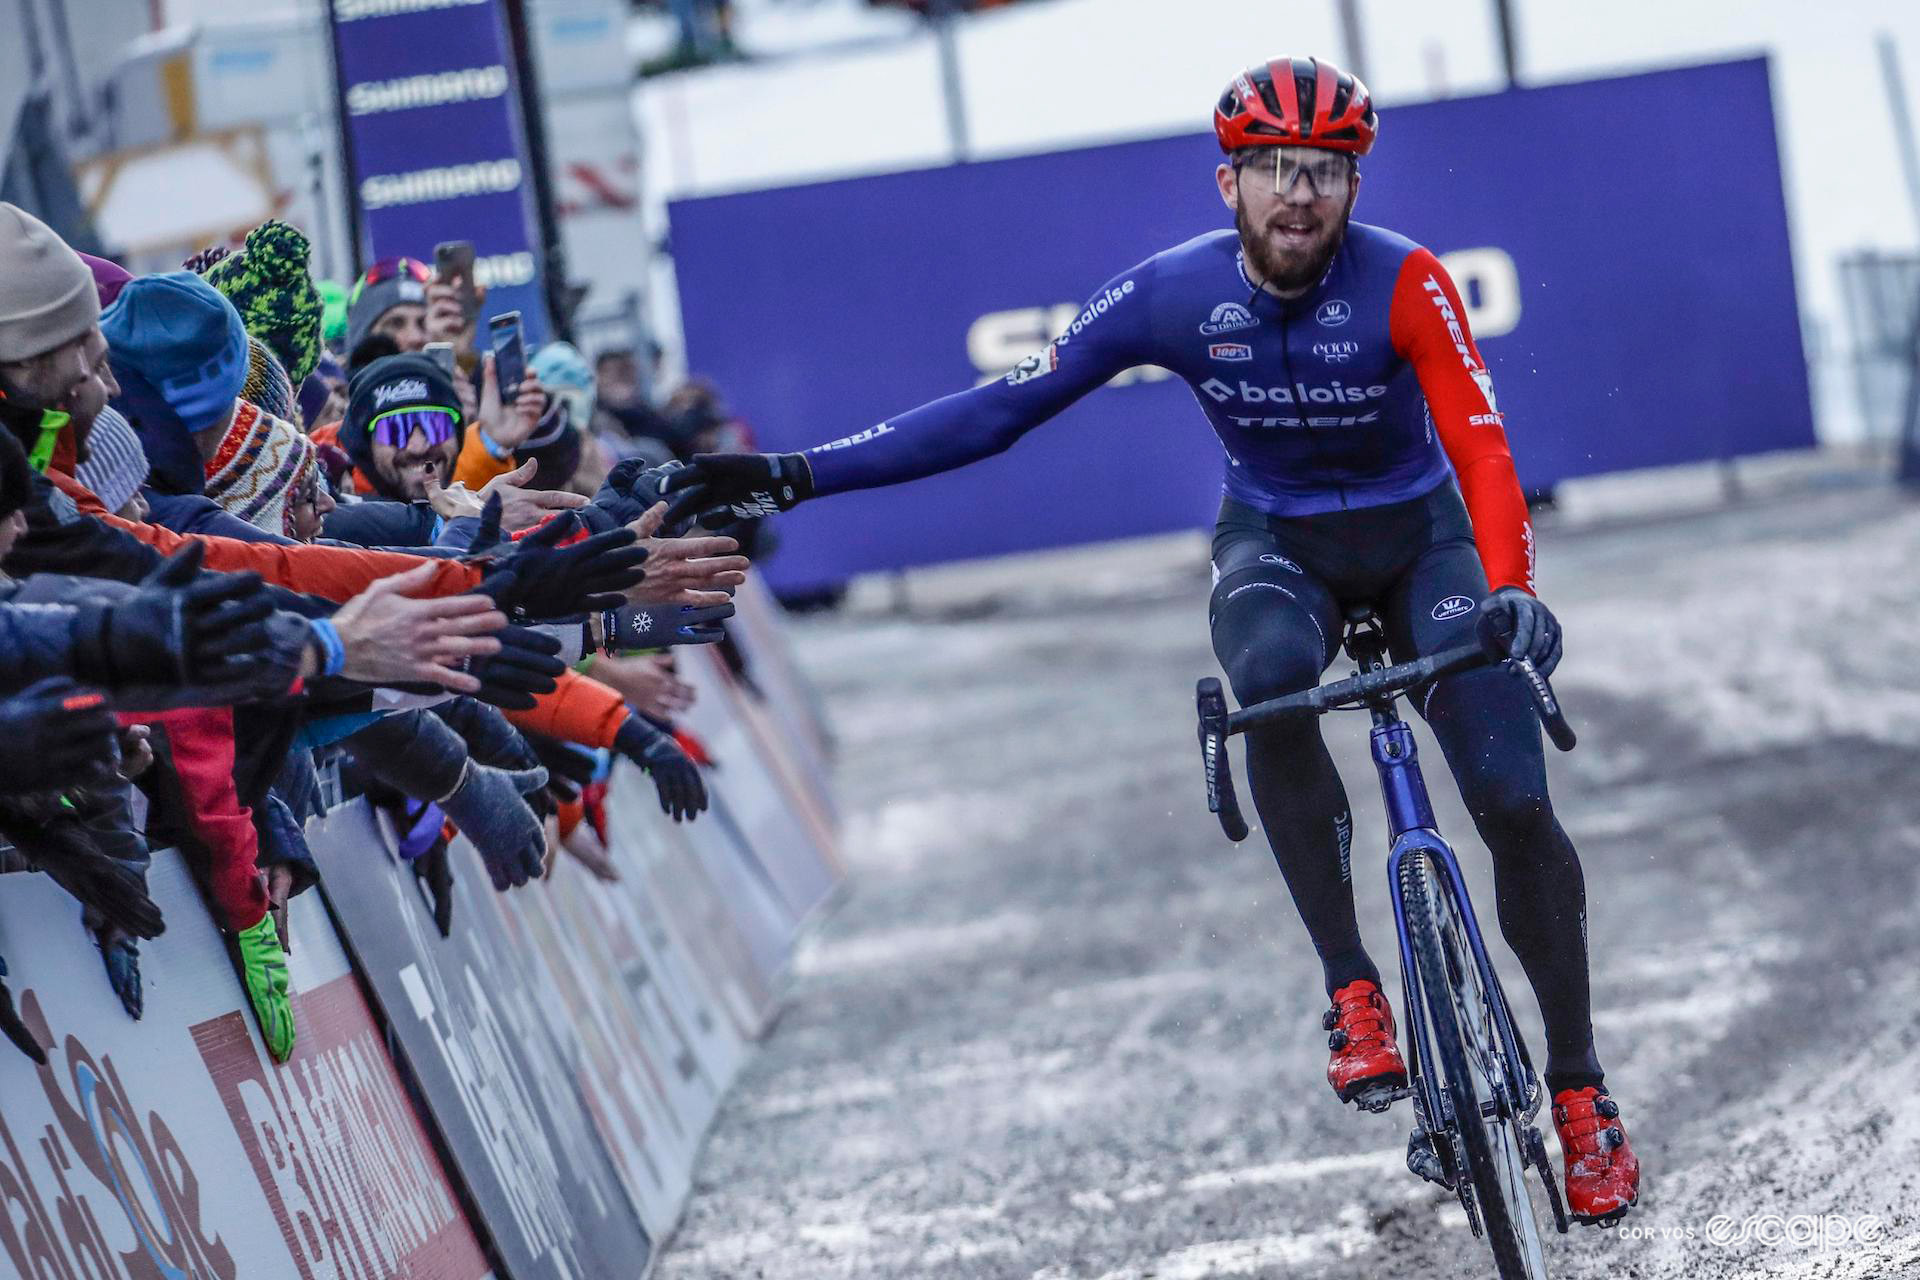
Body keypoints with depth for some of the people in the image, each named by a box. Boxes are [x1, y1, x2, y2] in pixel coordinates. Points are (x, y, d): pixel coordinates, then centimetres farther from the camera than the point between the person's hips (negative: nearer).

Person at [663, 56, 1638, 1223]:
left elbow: (1482, 443, -34)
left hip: (1419, 536, -1)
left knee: (1514, 801, -14)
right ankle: (1354, 992, -27)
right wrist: (801, 475, -22)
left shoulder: (1405, 283, -25)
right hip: (1276, 544, 1)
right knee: (1274, 679, -36)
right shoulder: (1173, 294, -18)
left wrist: (1511, 590, -53)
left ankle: (1579, 1089, 5)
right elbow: (1003, 408, -16)